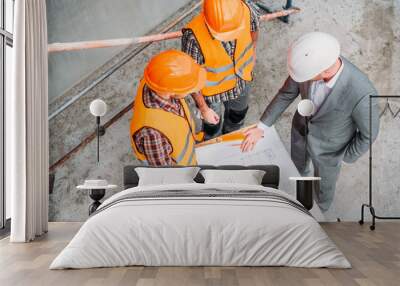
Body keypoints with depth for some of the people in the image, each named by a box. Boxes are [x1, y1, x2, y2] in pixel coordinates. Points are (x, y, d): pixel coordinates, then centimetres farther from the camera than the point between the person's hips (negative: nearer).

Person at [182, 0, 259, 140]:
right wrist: (203, 108, -13)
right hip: (210, 89, -4)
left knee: (238, 114, 32)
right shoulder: (194, 37, -40)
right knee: (212, 125, 24)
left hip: (240, 80, 4)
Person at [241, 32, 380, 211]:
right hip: (302, 128, 3)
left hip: (328, 145, -3)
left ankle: (320, 210, 66)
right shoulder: (311, 60, -32)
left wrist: (347, 157, -5)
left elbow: (369, 132, -23)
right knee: (298, 164, 34)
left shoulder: (362, 94, -46)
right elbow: (287, 93, -13)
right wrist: (261, 127, -14)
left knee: (323, 181, 29)